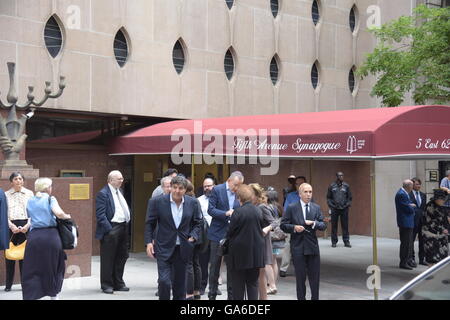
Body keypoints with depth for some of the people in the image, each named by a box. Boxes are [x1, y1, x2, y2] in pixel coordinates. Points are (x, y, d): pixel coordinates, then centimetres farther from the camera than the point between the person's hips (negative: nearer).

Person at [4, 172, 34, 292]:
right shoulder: (6, 195, 6)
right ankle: (8, 284, 8)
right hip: (11, 226, 0)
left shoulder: (29, 193, 7)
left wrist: (27, 225, -9)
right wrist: (11, 226, -12)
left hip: (25, 225, 0)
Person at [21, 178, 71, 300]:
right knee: (53, 267, 14)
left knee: (32, 269, 4)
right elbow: (59, 213, -15)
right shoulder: (50, 199, 1)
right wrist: (66, 216, 4)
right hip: (50, 236, -2)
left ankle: (30, 296, -6)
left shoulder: (30, 202, 15)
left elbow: (30, 217, 16)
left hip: (34, 236, 2)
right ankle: (54, 295, 21)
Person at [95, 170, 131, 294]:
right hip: (111, 229, -8)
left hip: (123, 228, 9)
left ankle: (118, 283, 27)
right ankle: (107, 285, 12)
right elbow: (100, 215, -17)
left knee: (121, 257, 15)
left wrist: (128, 219, 10)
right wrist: (109, 229, -21)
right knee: (108, 259, 1)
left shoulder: (119, 191, 14)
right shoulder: (103, 193, -12)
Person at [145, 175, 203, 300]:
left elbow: (198, 223, 10)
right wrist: (149, 242, -8)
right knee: (164, 281, -11)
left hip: (183, 248, 3)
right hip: (164, 248, -2)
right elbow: (149, 223, 0)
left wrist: (193, 237, -5)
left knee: (180, 282, 10)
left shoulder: (193, 203, 0)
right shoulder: (157, 202, -6)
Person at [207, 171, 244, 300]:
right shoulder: (217, 190, -5)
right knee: (215, 265, 6)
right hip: (218, 233, -2)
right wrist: (226, 213, -22)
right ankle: (212, 294, 16)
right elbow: (210, 210, -10)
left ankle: (231, 294, 16)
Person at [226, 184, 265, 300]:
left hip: (240, 252, -5)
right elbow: (261, 229, 11)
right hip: (255, 252, 5)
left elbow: (231, 231, -8)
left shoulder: (238, 211, -15)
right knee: (253, 282, 10)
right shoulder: (258, 211, 2)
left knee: (238, 283, 5)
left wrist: (228, 239, 12)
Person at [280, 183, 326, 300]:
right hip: (298, 247, -2)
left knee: (315, 275, 7)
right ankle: (301, 298, 18)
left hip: (313, 246, 3)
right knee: (300, 277, 6)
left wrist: (314, 223, -15)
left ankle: (315, 298, 20)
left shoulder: (316, 208, 7)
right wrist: (294, 227, -18)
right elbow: (283, 225, -2)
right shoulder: (292, 208, -1)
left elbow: (323, 225, 4)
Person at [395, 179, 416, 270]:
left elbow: (409, 205, 17)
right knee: (405, 243, -7)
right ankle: (403, 263, -3)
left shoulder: (403, 193, 14)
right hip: (405, 222, -11)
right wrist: (412, 206, 0)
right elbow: (409, 209, -21)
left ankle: (408, 261, 24)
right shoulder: (402, 194, -19)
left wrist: (411, 205, -4)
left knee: (408, 242, 16)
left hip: (408, 222, 11)